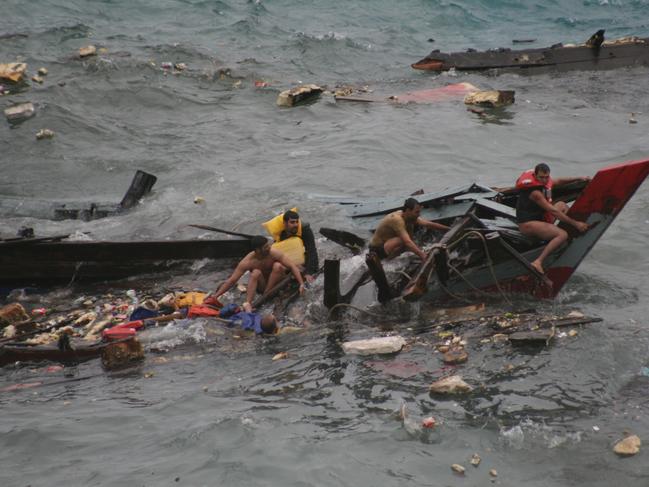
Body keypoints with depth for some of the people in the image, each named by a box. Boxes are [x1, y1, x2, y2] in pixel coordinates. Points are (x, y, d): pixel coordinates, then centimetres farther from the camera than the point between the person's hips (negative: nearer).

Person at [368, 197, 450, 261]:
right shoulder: (397, 219, -30)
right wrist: (422, 255, -47)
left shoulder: (411, 217, -3)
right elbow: (407, 242, -39)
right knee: (404, 240, -33)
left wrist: (448, 229, -5)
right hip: (377, 249, -9)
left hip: (386, 242, 9)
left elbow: (428, 224, -2)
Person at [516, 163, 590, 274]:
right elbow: (554, 212, -25)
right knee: (562, 235, -28)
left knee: (562, 205, 25)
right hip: (528, 224, -11)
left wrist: (578, 179, 19)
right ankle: (538, 262, -34)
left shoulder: (543, 181, 2)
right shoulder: (535, 192, -25)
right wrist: (575, 224, -22)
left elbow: (558, 181, 25)